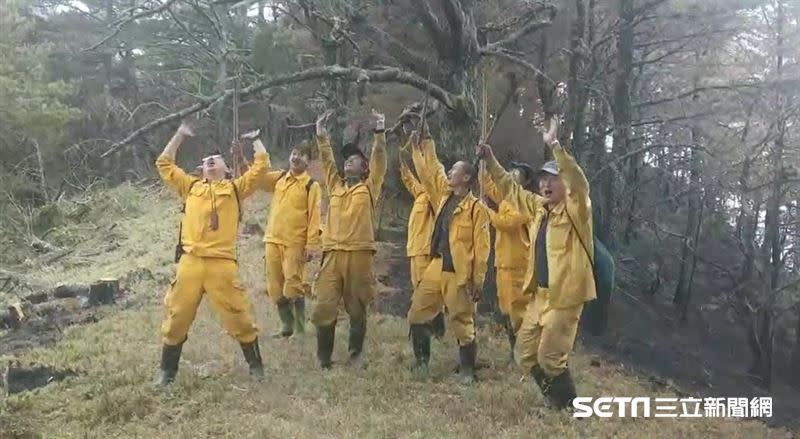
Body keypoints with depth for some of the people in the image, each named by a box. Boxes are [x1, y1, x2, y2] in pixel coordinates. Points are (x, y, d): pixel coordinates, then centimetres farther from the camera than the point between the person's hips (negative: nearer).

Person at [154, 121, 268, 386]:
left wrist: (255, 140, 19)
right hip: (190, 262, 3)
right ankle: (168, 371, 22)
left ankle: (255, 364, 18)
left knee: (238, 317, 2)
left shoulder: (235, 188, 12)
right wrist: (180, 135, 24)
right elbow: (164, 164, 23)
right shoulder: (191, 187, 19)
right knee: (177, 317, 7)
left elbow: (260, 167, 6)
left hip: (222, 263, -2)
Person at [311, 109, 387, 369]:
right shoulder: (335, 185, 19)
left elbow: (379, 160, -1)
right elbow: (327, 160, 15)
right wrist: (321, 134, 8)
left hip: (360, 254, -3)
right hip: (333, 253, 3)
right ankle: (323, 357, 12)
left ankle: (355, 354, 21)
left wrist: (380, 132, -9)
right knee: (324, 307, -1)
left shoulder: (370, 186, 9)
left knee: (357, 308, 6)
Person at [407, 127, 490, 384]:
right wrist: (424, 143, 11)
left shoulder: (476, 209, -10)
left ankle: (467, 369, 17)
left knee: (462, 324, 2)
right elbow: (430, 171, 16)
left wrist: (478, 281, -12)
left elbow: (481, 248, -11)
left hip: (459, 274, -7)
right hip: (436, 269, 7)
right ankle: (421, 360, 26)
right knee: (417, 315, 11)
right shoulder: (444, 195, 10)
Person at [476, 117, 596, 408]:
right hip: (539, 293, 8)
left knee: (550, 356, -4)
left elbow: (578, 182, -30)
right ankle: (553, 396, 30)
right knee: (526, 351, 13)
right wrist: (490, 161, 5)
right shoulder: (539, 207, 11)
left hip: (565, 295, -8)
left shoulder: (575, 209, -10)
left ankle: (568, 405, 17)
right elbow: (510, 188, 17)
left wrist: (555, 146, -38)